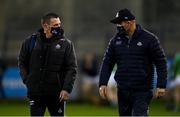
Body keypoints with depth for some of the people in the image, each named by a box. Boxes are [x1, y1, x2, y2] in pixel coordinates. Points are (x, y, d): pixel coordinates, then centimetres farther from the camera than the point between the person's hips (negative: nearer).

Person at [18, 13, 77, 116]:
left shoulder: (66, 44, 0)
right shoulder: (31, 41, 4)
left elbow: (72, 69, -3)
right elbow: (22, 62, 16)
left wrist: (67, 88, -13)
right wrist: (27, 79, 3)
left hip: (57, 93, -1)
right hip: (35, 92, 1)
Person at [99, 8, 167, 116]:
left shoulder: (149, 39, -5)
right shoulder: (116, 40, 7)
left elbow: (161, 63, -3)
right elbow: (107, 63, 10)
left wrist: (161, 86, -10)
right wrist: (103, 83, -3)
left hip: (142, 91, -5)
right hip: (123, 90, 5)